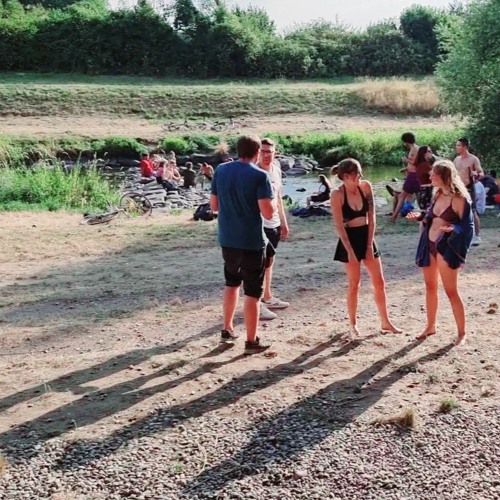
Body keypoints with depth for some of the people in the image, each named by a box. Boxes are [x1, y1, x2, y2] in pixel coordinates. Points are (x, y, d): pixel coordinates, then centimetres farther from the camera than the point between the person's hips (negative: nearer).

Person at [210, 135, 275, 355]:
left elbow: (214, 205, 8)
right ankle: (252, 341, 11)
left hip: (227, 239, 5)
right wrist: (273, 196, 0)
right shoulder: (259, 176, -15)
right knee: (252, 292, 5)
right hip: (252, 242, -5)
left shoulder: (221, 170, 1)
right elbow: (268, 213, -18)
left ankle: (227, 330, 31)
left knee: (232, 282, 26)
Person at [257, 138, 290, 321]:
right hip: (260, 224, -8)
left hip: (274, 224, 8)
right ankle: (257, 304, 3)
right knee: (262, 262, -4)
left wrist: (283, 222, 19)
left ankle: (267, 297, 31)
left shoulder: (276, 169, 7)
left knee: (269, 260, 17)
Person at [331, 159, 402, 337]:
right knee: (354, 284, 2)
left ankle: (385, 322, 21)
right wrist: (350, 251, -17)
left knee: (379, 282, 8)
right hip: (349, 239, -5)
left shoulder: (365, 186, -3)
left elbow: (371, 216, -1)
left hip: (366, 237, 5)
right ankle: (353, 324, 17)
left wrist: (369, 244, -6)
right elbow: (339, 225, -15)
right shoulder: (337, 195, -15)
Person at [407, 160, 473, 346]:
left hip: (446, 248, -7)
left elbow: (468, 227, -14)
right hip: (429, 245, 8)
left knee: (451, 291, -2)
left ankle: (462, 333, 9)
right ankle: (430, 326, 30)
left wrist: (453, 229, -31)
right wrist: (419, 216, 1)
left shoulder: (459, 199, -15)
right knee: (430, 286, 16)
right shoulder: (438, 194, 7)